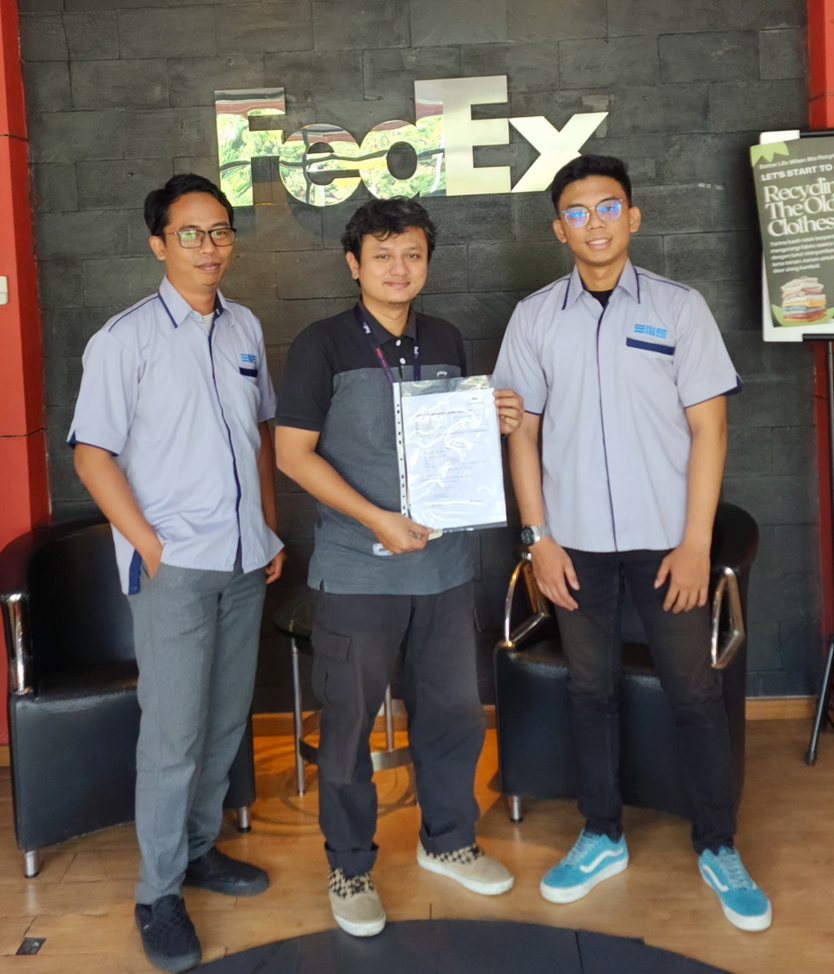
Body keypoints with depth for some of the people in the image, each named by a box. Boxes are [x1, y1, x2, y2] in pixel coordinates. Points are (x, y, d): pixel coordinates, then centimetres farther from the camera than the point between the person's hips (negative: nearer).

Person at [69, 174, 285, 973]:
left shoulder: (244, 328, 9)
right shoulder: (126, 339, -7)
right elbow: (92, 455, -8)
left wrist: (272, 528, 12)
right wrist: (151, 547, -13)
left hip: (244, 560, 6)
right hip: (173, 565, -5)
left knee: (226, 721, 14)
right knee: (173, 733, -2)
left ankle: (199, 848, 32)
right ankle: (159, 893, 14)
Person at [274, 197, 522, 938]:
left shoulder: (446, 342, 10)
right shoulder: (324, 346, -5)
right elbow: (293, 453, -9)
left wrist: (497, 423, -2)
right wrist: (376, 518, -17)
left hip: (444, 562, 5)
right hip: (357, 568, -4)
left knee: (453, 708, 14)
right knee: (349, 719, 6)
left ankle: (447, 840, 36)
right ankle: (350, 865, 25)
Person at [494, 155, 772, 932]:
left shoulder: (679, 308, 0)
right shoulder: (535, 317, 4)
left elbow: (708, 428, -2)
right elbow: (523, 432, 6)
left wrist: (695, 542, -8)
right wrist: (538, 536, -1)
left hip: (665, 541, -1)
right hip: (576, 543, 2)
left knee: (695, 694, 4)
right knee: (590, 690, 12)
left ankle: (718, 850, 21)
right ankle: (602, 838, 28)